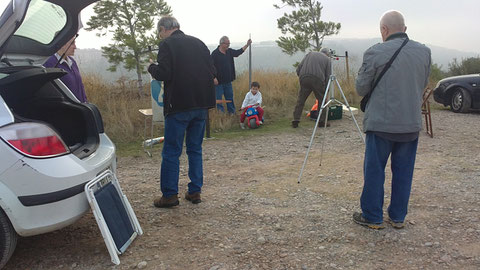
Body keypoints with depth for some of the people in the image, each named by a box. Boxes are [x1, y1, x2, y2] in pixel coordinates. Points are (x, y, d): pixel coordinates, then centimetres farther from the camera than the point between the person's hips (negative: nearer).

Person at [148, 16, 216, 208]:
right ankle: (195, 192, 18)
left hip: (179, 106, -6)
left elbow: (163, 74, -15)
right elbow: (212, 71, 10)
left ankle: (169, 195, 7)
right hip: (201, 104, 6)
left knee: (171, 152, 2)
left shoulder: (167, 45, -6)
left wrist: (151, 67, 5)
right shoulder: (198, 43, 12)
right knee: (195, 149, 14)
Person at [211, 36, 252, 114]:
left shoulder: (229, 51, 10)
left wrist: (247, 45, 15)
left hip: (228, 81, 7)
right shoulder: (215, 53, -11)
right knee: (218, 98, 0)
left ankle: (232, 113, 22)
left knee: (230, 97, 13)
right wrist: (214, 78, -19)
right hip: (219, 81, -6)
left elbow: (238, 52, 23)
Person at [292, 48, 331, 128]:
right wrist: (326, 90, 16)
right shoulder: (327, 59, 18)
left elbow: (298, 68, 14)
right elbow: (328, 76, 9)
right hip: (318, 80, -2)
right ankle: (322, 121, 15)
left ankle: (295, 121, 7)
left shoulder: (310, 54, 25)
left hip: (304, 78, 2)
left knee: (300, 100, 10)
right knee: (322, 100, 14)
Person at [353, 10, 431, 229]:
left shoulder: (375, 53, -12)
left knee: (374, 171, 7)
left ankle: (372, 217, 17)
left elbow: (361, 89, -5)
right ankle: (398, 217, 25)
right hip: (411, 124, 5)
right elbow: (423, 85, 14)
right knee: (403, 172, 14)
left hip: (381, 123, -4)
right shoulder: (424, 52, 3)